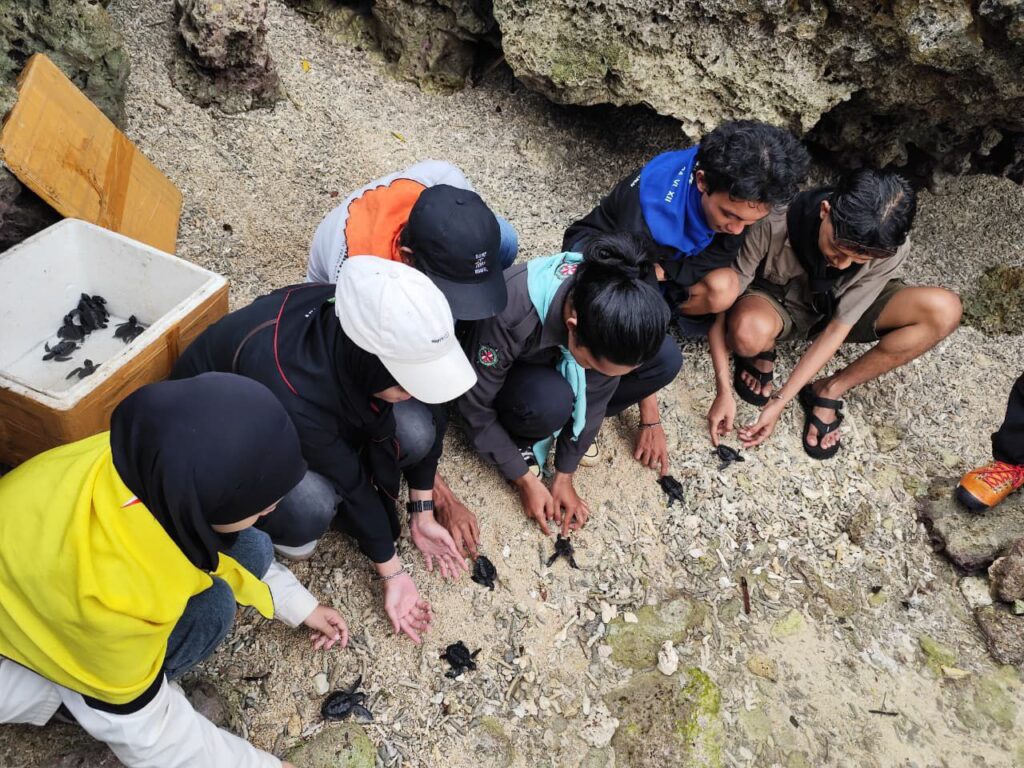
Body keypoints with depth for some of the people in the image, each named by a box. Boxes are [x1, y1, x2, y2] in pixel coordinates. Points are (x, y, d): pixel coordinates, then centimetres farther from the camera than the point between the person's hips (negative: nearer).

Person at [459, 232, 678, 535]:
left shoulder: (610, 304, -29)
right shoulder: (511, 314, -41)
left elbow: (596, 393, -15)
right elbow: (477, 408, -26)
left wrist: (564, 476, -10)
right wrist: (525, 480, -19)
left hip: (558, 363, 4)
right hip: (506, 372, -4)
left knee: (666, 360, -17)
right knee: (550, 400, -39)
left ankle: (572, 421, 0)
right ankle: (521, 437, -6)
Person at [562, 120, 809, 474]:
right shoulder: (650, 200, -37)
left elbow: (716, 264, -6)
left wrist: (658, 270, -24)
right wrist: (650, 420, -30)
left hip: (664, 257, 4)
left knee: (723, 288, -29)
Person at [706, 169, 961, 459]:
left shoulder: (890, 251, -27)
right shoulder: (772, 227, -34)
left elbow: (838, 327, -24)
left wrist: (780, 400, -28)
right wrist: (724, 392, -30)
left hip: (837, 309, 3)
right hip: (778, 302, -3)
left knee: (943, 311, -23)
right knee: (749, 331, -41)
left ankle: (828, 391, -11)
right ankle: (762, 353, -2)